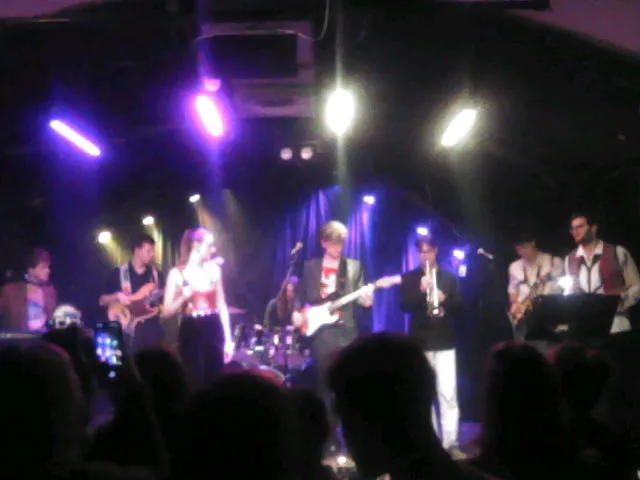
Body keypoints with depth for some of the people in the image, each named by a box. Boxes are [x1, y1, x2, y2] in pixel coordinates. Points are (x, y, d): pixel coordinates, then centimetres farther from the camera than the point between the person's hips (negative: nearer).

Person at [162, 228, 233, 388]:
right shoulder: (177, 273, -4)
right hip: (191, 333, -3)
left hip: (214, 332, 3)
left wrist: (228, 339, 5)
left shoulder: (214, 270, 6)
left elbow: (222, 306, 10)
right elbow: (167, 312, -3)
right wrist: (184, 298, -20)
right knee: (194, 383, -2)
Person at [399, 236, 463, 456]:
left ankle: (450, 442, -6)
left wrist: (445, 300, -14)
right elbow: (404, 305, -6)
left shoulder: (449, 277, 10)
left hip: (445, 341, 0)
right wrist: (421, 290, -21)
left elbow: (459, 305, 5)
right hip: (420, 341, 0)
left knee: (448, 394, -8)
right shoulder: (410, 278, 7)